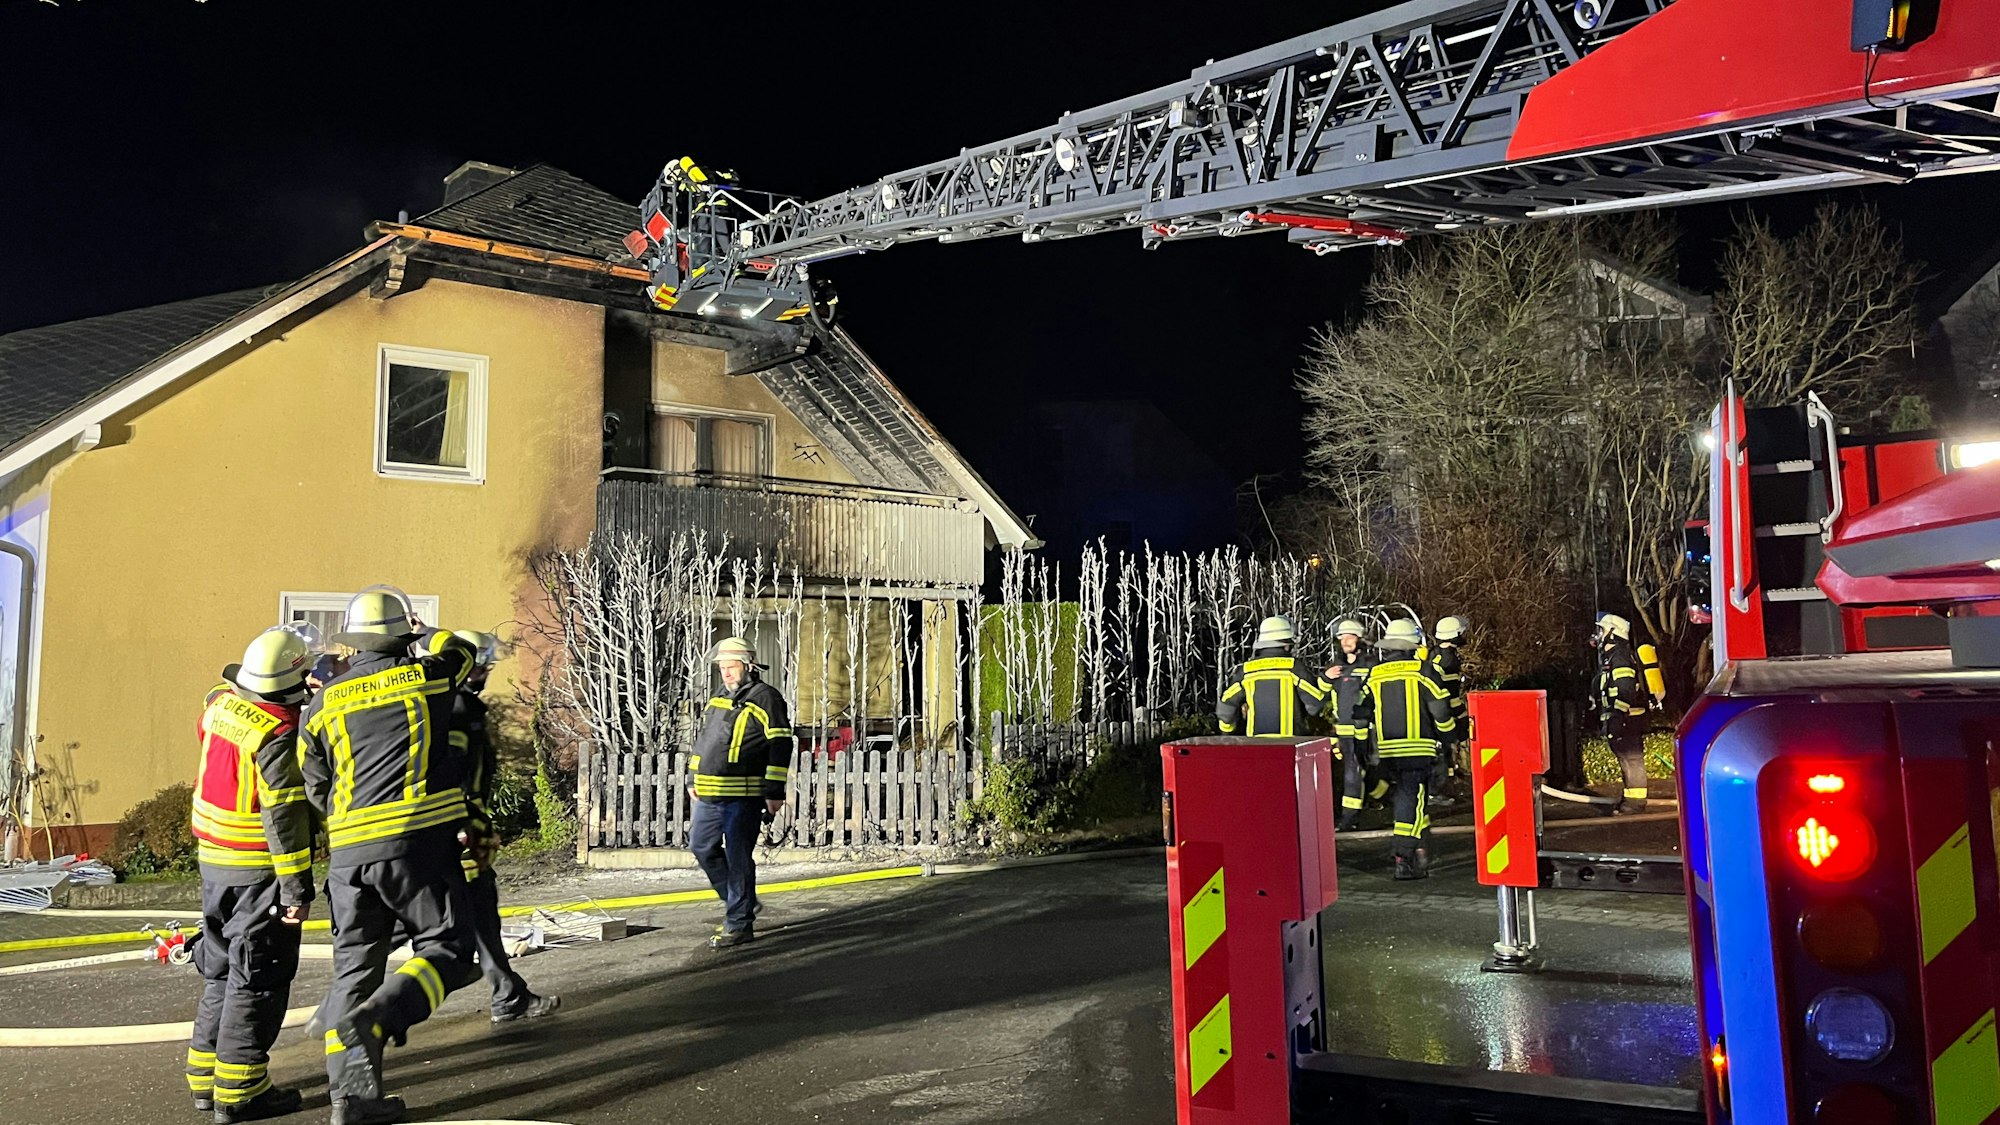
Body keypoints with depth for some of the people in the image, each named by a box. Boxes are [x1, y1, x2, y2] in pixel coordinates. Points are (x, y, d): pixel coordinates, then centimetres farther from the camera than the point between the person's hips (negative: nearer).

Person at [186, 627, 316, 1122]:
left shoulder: (218, 702, 0)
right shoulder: (279, 733, -23)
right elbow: (285, 816, -23)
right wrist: (297, 886, -18)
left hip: (213, 859, 8)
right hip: (259, 871, -8)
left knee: (222, 969, 19)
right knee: (258, 978, 2)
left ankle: (205, 1076, 27)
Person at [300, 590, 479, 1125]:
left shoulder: (323, 704, 11)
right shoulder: (428, 678, 3)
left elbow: (316, 790, 18)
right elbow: (457, 649, 27)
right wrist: (418, 643, 39)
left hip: (349, 852, 4)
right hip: (420, 841, -4)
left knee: (354, 968, 11)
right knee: (446, 949, 6)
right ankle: (375, 1017, -19)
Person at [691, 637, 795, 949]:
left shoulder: (765, 698, -7)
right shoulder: (718, 700, 18)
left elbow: (780, 747, -11)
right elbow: (702, 742, 29)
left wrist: (774, 792, -15)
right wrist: (697, 780, 25)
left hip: (743, 797, -8)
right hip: (710, 794, 9)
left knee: (738, 858, -5)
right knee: (702, 846, 13)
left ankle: (739, 923, 4)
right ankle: (741, 902, 27)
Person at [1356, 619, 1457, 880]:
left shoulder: (1374, 675, 8)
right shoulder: (1422, 671, -4)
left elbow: (1363, 712, 10)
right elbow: (1440, 709, -4)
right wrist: (1447, 735, 13)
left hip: (1387, 750, 4)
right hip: (1417, 748, -4)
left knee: (1404, 797, 16)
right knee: (1412, 800, -4)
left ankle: (1421, 852, 22)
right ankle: (1402, 858, -10)